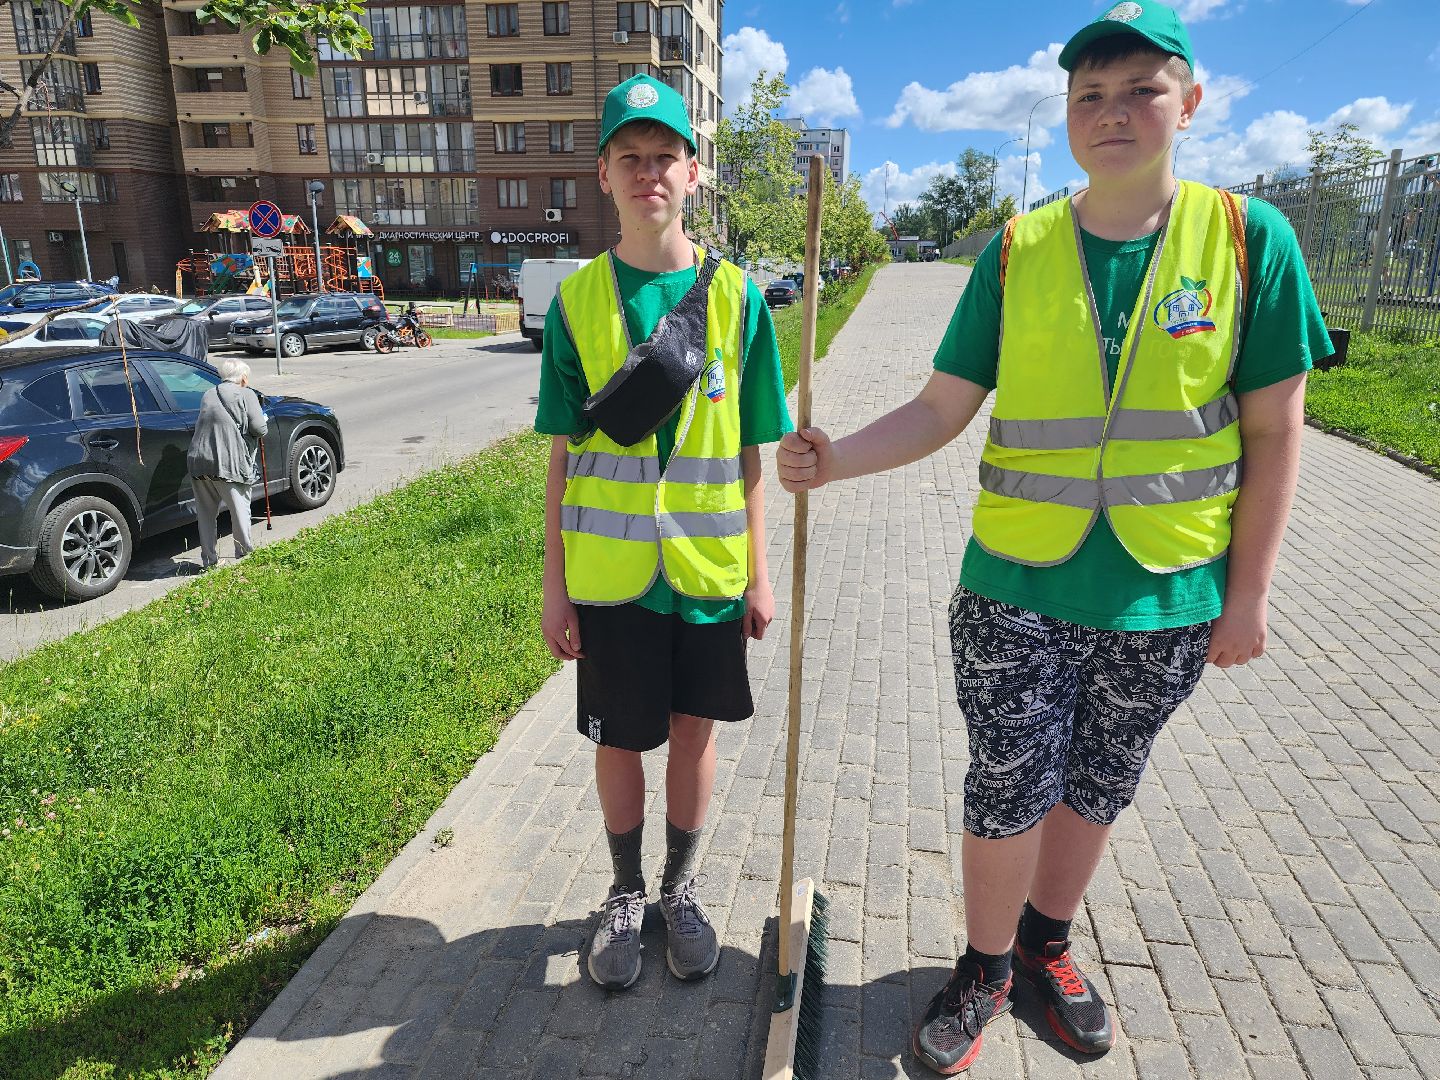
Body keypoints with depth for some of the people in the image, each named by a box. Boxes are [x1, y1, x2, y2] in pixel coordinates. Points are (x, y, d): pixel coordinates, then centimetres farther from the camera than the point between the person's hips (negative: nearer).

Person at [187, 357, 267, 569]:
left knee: (206, 513, 14)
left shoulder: (208, 395, 19)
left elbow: (207, 423, 20)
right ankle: (245, 555, 10)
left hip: (198, 461, 6)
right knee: (240, 510, 5)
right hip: (229, 463, -6)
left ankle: (208, 560, 19)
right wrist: (264, 423, 15)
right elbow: (259, 429, -8)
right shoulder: (246, 395, 0)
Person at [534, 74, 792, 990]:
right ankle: (627, 895, 37)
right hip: (609, 571, 0)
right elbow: (564, 457, 0)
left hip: (709, 566, 1)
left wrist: (759, 572, 3)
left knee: (695, 730, 13)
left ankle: (682, 888, 37)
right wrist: (556, 587, -1)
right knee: (619, 740, 12)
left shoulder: (735, 295, -1)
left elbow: (749, 451, 2)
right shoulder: (578, 300, -1)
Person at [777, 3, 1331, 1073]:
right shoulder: (1017, 251, -2)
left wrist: (1247, 592, -2)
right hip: (1017, 591, 0)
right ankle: (985, 970, 35)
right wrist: (835, 458, -18)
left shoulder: (1247, 236, -4)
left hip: (1166, 601, 1)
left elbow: (1272, 430, -1)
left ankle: (1046, 944, 45)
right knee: (1008, 796, 8)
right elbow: (942, 409, -2)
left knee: (1093, 789, 18)